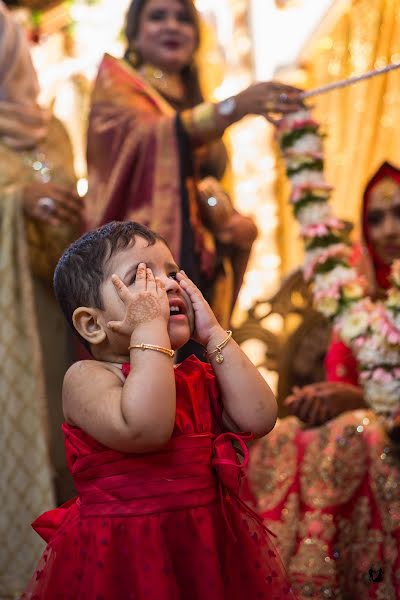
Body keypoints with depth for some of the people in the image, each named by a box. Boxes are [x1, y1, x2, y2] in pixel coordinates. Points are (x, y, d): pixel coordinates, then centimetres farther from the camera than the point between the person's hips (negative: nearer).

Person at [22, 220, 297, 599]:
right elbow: (144, 429, -30)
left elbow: (259, 418, -7)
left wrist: (213, 334, -3)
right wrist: (151, 327, -23)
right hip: (123, 559, -5)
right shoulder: (86, 377, -12)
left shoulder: (199, 377, 8)